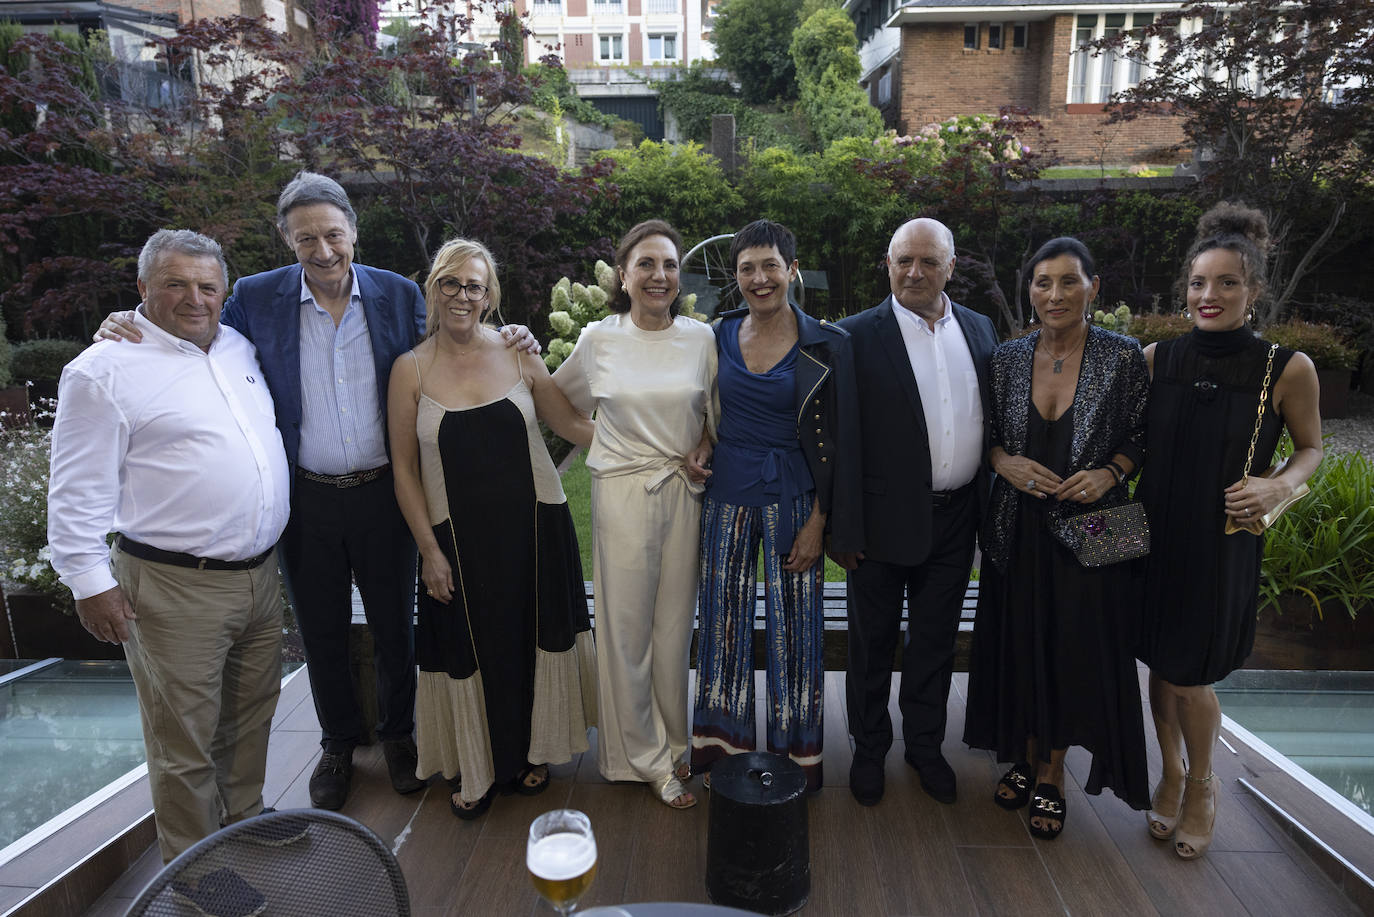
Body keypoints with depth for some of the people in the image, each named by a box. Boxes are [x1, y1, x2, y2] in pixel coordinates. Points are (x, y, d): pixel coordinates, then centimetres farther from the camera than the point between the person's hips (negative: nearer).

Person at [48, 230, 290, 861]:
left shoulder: (242, 349, 12)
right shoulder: (105, 371, -8)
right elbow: (79, 490, -8)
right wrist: (90, 581, -11)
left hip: (260, 575, 7)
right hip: (175, 590, -6)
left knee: (250, 715, 20)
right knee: (184, 742, 5)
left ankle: (245, 824, 40)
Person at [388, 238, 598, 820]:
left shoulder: (518, 353, 0)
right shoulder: (411, 369, -2)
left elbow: (572, 424, 6)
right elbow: (404, 467, 0)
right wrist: (428, 548, -5)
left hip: (534, 528, 1)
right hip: (459, 539, -1)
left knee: (534, 641, 12)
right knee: (471, 650, 10)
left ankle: (529, 752, 36)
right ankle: (478, 769, 33)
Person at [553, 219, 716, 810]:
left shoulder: (701, 338, 2)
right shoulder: (599, 339, -1)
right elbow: (559, 401, 17)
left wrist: (702, 452, -3)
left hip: (683, 493, 2)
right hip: (621, 494, -1)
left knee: (674, 624, 11)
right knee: (626, 626, 4)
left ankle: (672, 744, 31)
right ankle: (646, 757, 22)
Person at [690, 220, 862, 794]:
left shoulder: (826, 345, -7)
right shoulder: (720, 335, 3)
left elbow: (839, 443, -6)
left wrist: (820, 522, -9)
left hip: (792, 495, -3)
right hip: (726, 493, 3)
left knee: (794, 625, 6)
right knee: (724, 618, 12)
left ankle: (797, 755, 26)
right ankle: (724, 747, 31)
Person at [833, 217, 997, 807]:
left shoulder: (979, 329, 6)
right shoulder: (857, 336, -10)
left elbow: (991, 417, 12)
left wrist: (988, 503, 7)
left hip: (956, 517, 4)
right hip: (885, 518, -4)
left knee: (936, 640, 18)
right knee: (873, 642, 13)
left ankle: (925, 744, 38)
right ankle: (869, 749, 33)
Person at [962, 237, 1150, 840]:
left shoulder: (1124, 358, -7)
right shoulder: (1008, 357, 0)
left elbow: (1141, 439, 2)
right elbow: (984, 434, 8)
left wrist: (1110, 473, -16)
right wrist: (1005, 461, -12)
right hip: (1018, 531, 2)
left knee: (1072, 650, 7)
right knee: (1018, 646, 11)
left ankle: (1051, 775, 28)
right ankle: (1024, 757, 34)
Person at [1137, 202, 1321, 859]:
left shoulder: (1287, 369, -9)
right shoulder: (1155, 359, -3)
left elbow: (1311, 446, 5)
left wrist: (1281, 485, -14)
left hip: (1221, 544, -2)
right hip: (1153, 535, 3)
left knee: (1188, 675, 5)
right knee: (1159, 663, 15)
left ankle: (1201, 784, 34)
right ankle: (1171, 771, 39)